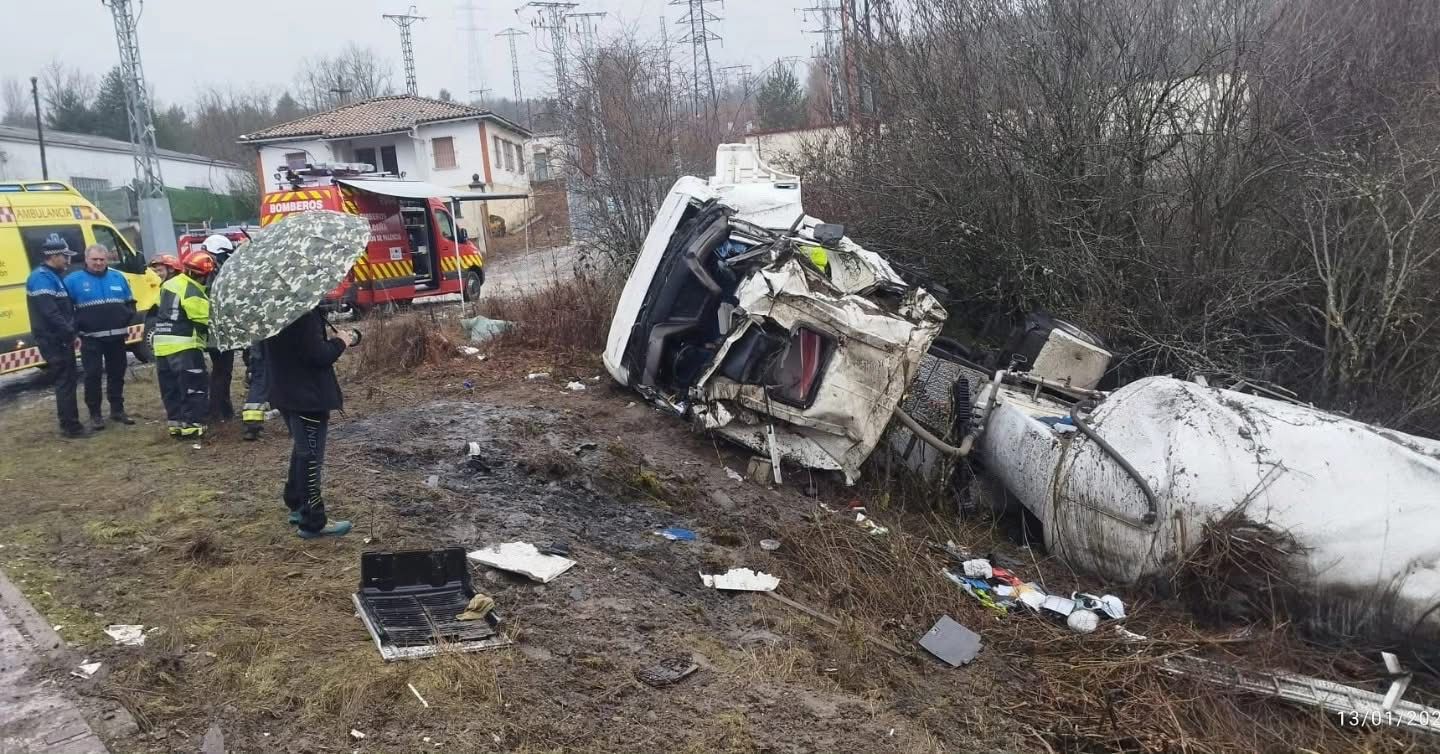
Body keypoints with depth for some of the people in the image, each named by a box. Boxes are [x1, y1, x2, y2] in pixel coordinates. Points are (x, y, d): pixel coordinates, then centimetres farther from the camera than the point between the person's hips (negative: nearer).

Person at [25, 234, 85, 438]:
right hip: (53, 339, -10)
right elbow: (49, 312, -24)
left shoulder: (54, 276, 16)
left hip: (61, 338, 10)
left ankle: (70, 423, 22)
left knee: (68, 378, 14)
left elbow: (66, 307, 21)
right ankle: (70, 426, -4)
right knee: (65, 380, -7)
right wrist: (69, 331, -20)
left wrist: (71, 331, 11)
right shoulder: (42, 278, -16)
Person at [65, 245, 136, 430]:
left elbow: (130, 303, 16)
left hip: (116, 336, 4)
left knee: (117, 374, 13)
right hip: (91, 338, -4)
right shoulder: (73, 280, -4)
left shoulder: (118, 277, 8)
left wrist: (127, 315, -4)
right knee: (93, 376, -3)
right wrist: (76, 325, -14)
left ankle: (117, 410, 25)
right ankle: (95, 414, 7)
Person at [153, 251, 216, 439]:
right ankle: (191, 425, -3)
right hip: (184, 347, -9)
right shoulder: (193, 292, -16)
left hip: (162, 344, 9)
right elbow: (204, 322, -14)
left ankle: (175, 423, 20)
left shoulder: (169, 284, 11)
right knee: (193, 388, -2)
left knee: (171, 387, 15)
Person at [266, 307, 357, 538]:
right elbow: (318, 355, -26)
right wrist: (340, 342, -8)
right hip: (308, 395, -10)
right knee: (311, 457, -1)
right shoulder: (304, 314, -24)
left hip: (287, 392, 10)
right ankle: (313, 522, 8)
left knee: (302, 450, 24)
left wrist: (337, 339, 8)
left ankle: (297, 506, 36)